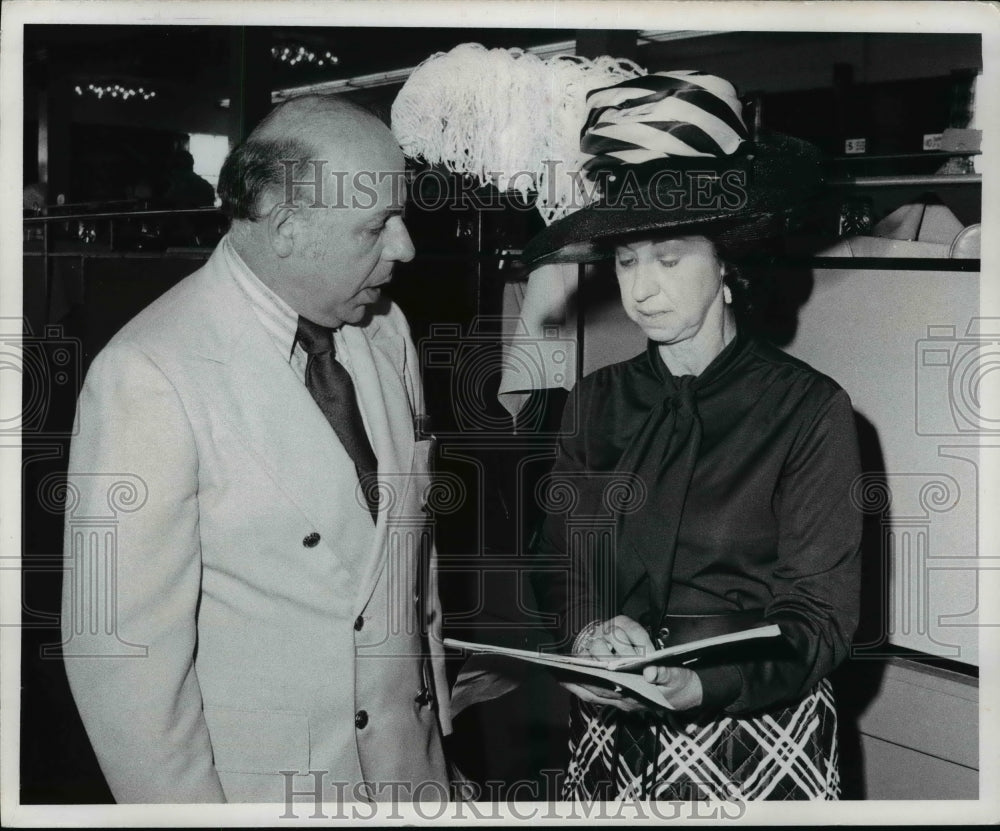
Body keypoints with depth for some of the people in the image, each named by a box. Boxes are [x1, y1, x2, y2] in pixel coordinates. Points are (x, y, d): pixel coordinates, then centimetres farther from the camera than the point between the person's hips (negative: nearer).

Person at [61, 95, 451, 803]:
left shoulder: (384, 328, 1)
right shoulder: (148, 377, -20)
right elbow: (121, 645, -19)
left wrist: (437, 708, 11)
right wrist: (186, 804, -15)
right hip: (256, 785, -6)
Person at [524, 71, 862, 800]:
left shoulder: (810, 410, -12)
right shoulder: (599, 402, 1)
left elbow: (822, 617, -11)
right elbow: (560, 567, 4)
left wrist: (697, 686, -27)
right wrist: (589, 632, -18)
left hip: (756, 737, -3)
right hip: (609, 737, 4)